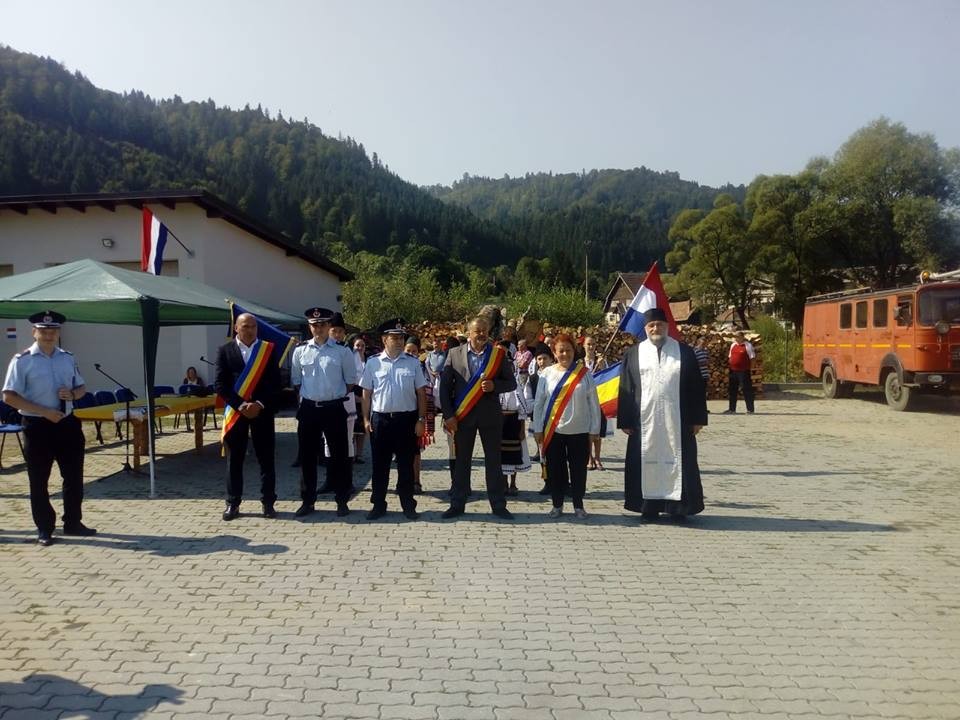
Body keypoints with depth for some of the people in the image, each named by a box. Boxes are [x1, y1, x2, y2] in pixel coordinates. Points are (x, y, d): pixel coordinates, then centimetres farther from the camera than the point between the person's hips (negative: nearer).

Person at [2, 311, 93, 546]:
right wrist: (44, 412, -18)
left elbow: (82, 388, 17)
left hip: (67, 423, 5)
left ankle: (73, 522, 27)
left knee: (74, 476, 11)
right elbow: (9, 397, -12)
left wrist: (72, 394, -8)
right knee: (39, 481, 7)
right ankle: (44, 529, 20)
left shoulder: (68, 358, 7)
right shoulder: (22, 360, -8)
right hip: (37, 426, -4)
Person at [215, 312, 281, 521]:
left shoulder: (268, 350, 5)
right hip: (235, 411, 0)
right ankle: (233, 503, 15)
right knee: (234, 459, 5)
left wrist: (260, 405, -11)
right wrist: (241, 405, -12)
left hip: (263, 410, 0)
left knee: (266, 458, 3)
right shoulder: (225, 351, 4)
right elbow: (220, 384, -2)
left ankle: (268, 502, 12)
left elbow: (275, 382, 0)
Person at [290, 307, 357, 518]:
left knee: (339, 455, 4)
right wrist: (307, 396, 8)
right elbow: (296, 379, 14)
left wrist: (337, 396, 1)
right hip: (308, 408, 2)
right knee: (307, 455, 9)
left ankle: (342, 501, 16)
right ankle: (307, 501, 20)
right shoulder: (300, 350, 3)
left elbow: (351, 380, 4)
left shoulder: (342, 351, -4)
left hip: (334, 409, -2)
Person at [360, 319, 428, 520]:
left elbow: (421, 393, 3)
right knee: (379, 465, 8)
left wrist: (421, 419, -1)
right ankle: (378, 505, 19)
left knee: (406, 465, 7)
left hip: (406, 419, 0)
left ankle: (408, 505, 17)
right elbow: (366, 394, 5)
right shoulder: (373, 363, 2)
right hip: (380, 419, 0)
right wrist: (366, 419, 0)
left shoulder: (413, 362, 2)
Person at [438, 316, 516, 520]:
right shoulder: (454, 354, 2)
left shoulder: (498, 354, 3)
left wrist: (494, 385, -15)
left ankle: (498, 505, 14)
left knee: (493, 461, 6)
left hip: (490, 415, 0)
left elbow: (511, 382, 6)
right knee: (461, 461, 7)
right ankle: (457, 504, 17)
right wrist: (448, 415, -5)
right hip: (463, 415, 0)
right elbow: (445, 386, 1)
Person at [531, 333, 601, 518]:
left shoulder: (584, 373, 1)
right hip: (553, 431, 0)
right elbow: (539, 402, 4)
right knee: (555, 469, 5)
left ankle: (578, 505, 19)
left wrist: (594, 429, -1)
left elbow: (593, 403, 2)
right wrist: (538, 429, 1)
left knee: (578, 469, 5)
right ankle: (557, 505, 18)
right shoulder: (547, 373, 1)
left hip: (579, 431, 0)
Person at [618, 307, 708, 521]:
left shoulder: (684, 352, 4)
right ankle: (649, 506, 14)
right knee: (647, 462, 4)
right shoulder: (633, 354, 5)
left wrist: (697, 419, 0)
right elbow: (625, 389, 4)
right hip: (644, 421, 0)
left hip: (676, 421, 0)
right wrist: (625, 421, 0)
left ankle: (678, 507, 14)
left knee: (677, 461, 4)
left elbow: (696, 387, 4)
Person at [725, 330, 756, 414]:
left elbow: (752, 358, -7)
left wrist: (749, 367, -12)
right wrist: (730, 365, 8)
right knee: (732, 390, 10)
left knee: (747, 390, -2)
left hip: (744, 371, -7)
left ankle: (750, 409, 5)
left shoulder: (747, 345, -6)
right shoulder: (733, 345, 14)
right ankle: (732, 409, 20)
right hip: (733, 371, 7)